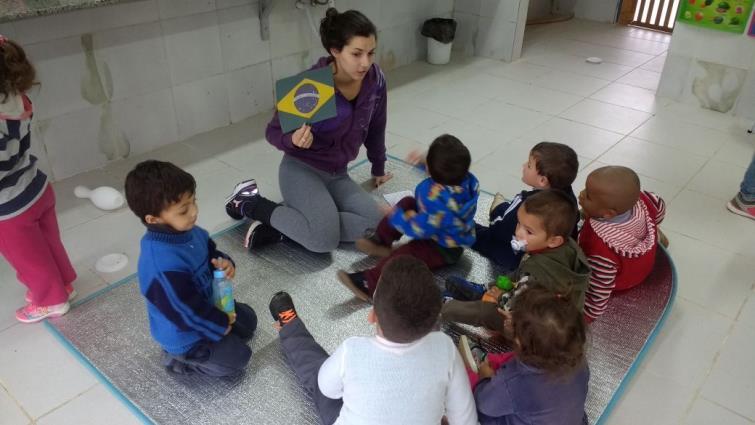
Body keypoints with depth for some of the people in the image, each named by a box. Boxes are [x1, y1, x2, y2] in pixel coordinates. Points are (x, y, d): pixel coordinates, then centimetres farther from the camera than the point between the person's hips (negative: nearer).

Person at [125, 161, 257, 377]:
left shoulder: (186, 230, -12)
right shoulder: (164, 264, -39)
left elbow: (210, 251, 8)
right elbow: (188, 312, -31)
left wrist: (224, 263, -15)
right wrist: (220, 325, -16)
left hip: (205, 304, 9)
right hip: (183, 332, -9)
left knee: (248, 320, 21)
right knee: (236, 359, -7)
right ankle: (178, 358, 9)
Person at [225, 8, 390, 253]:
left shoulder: (374, 79, -7)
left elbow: (375, 129, 10)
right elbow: (273, 132, -12)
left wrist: (378, 169, 21)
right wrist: (293, 140, -35)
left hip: (336, 175, 6)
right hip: (301, 169, -6)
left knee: (375, 226, -16)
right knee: (325, 240, -28)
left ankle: (275, 227, -9)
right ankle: (251, 203, -4)